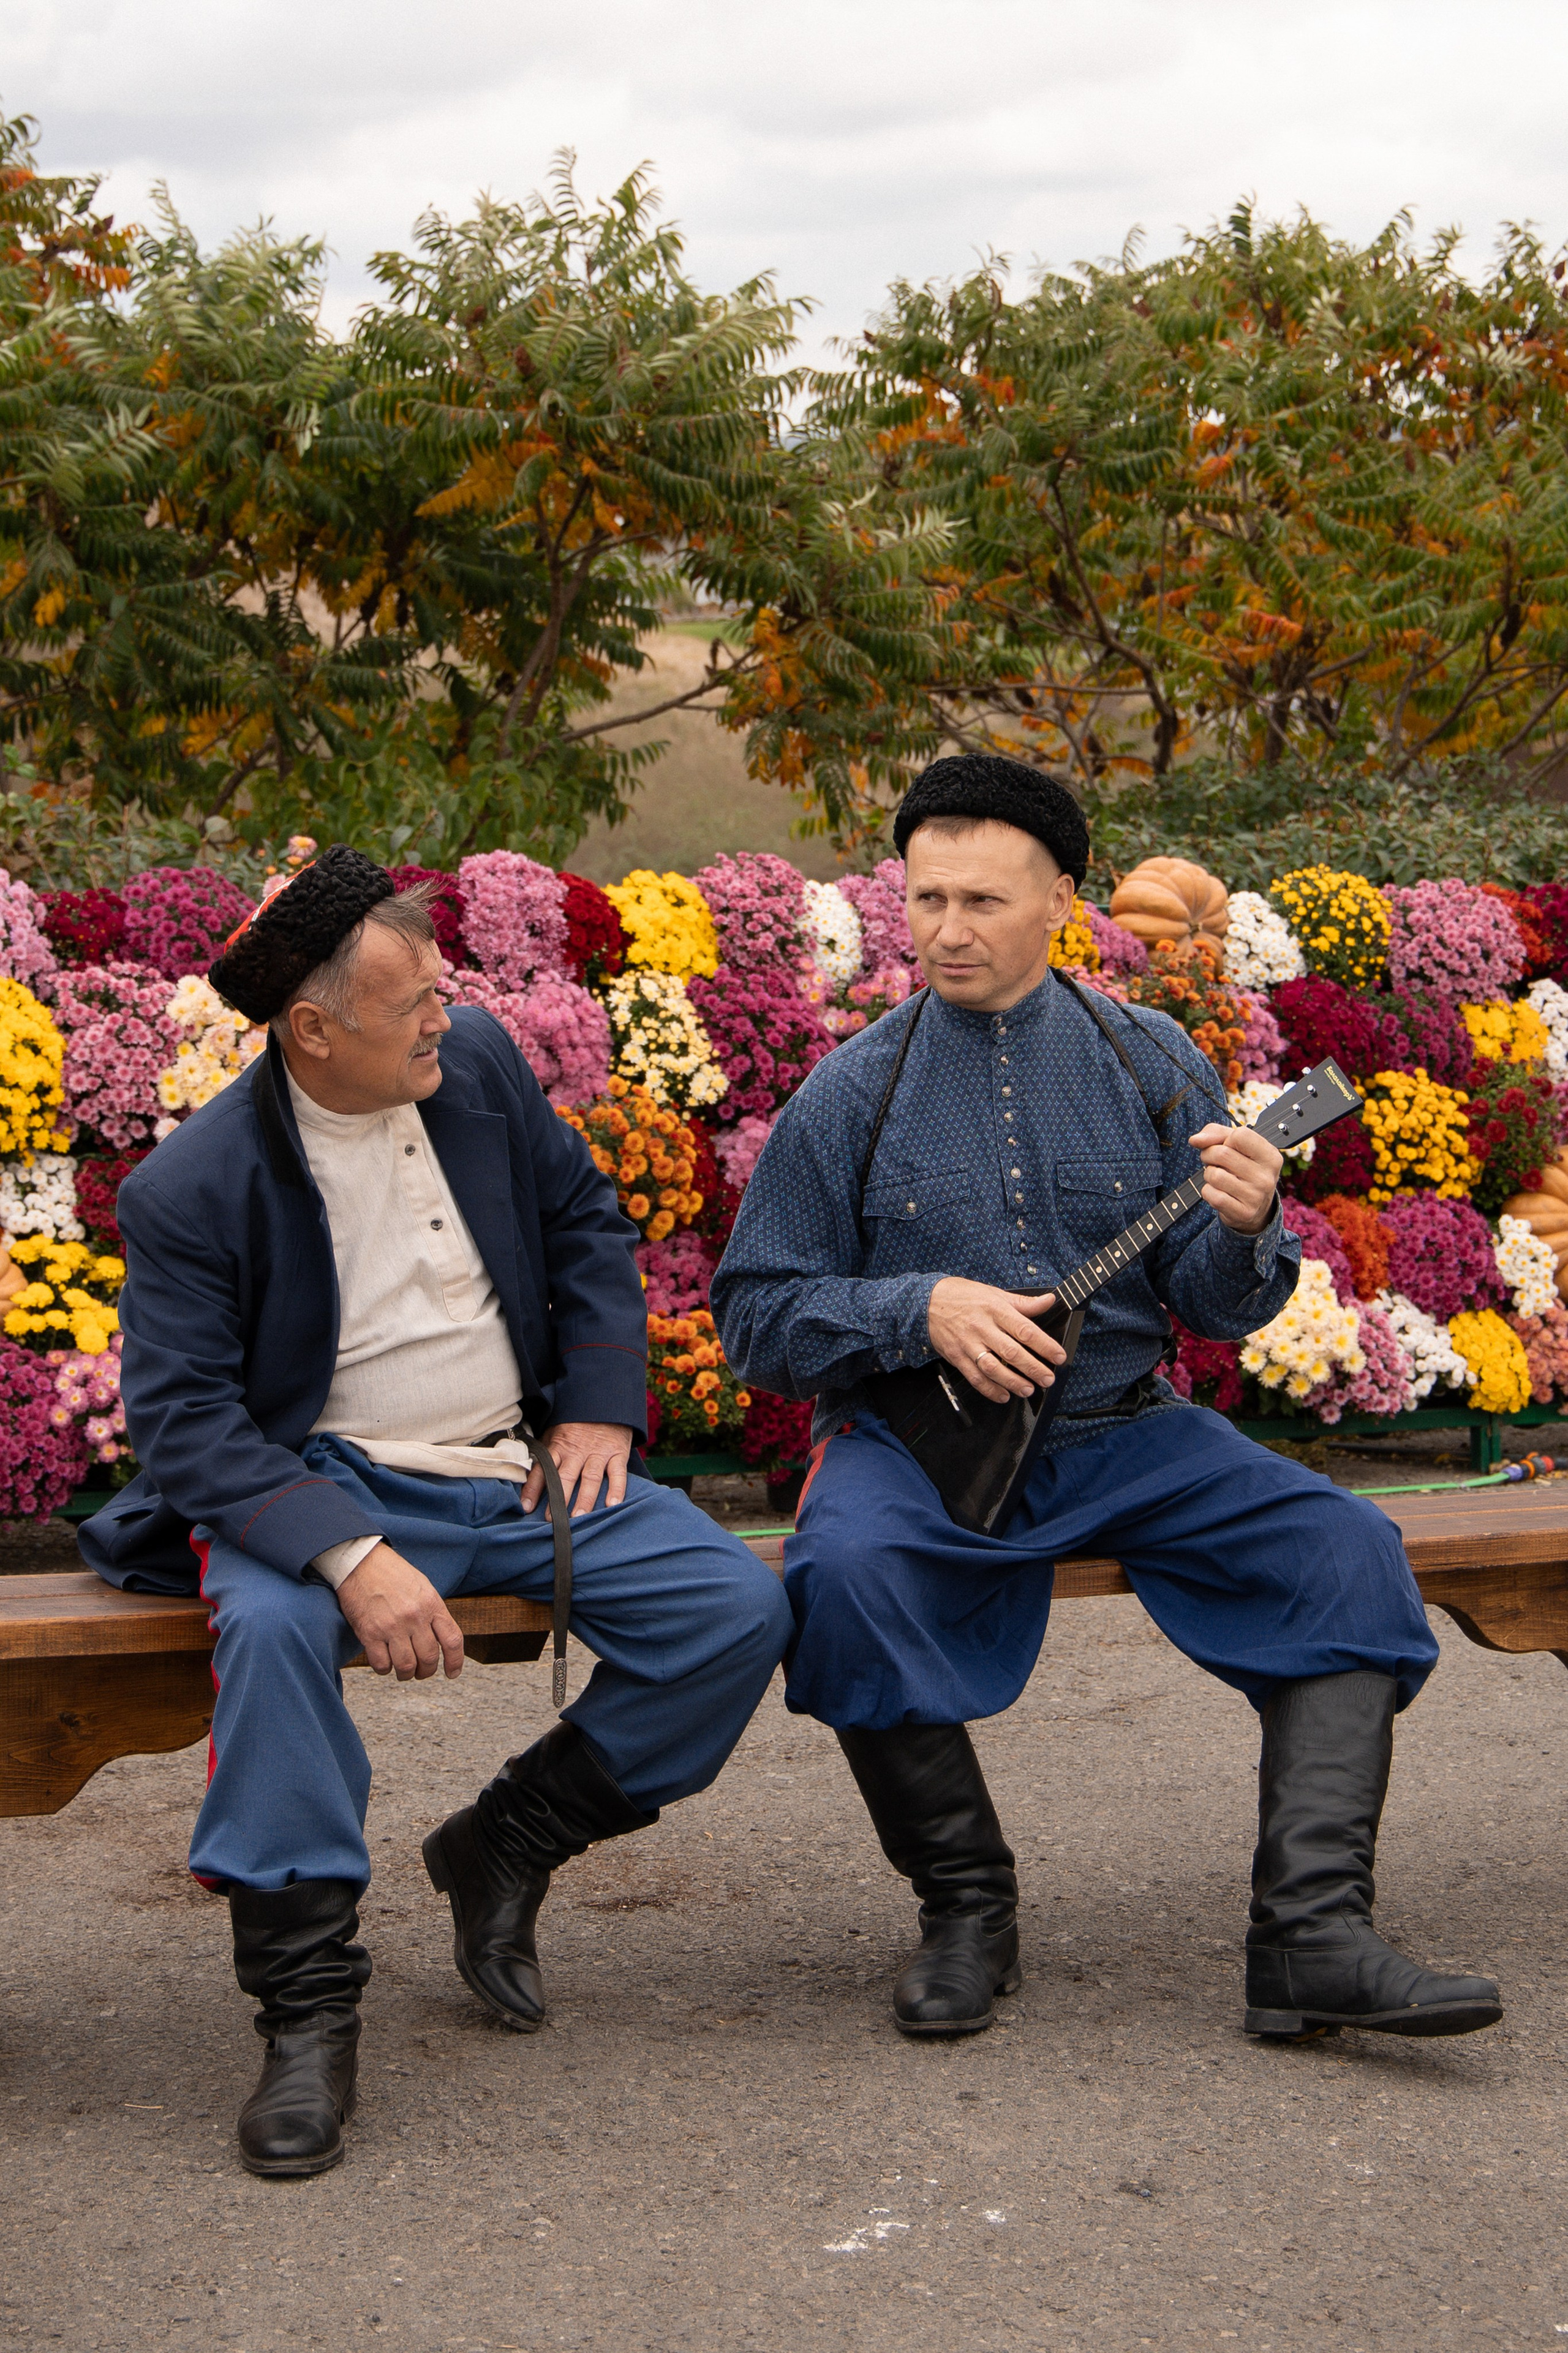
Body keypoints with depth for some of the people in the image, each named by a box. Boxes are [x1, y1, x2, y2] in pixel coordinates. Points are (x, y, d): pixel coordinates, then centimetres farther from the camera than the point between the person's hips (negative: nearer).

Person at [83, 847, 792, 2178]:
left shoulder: (480, 1065, 2)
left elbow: (587, 1221, 15)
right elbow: (186, 1421, -18)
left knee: (739, 1612, -14)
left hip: (519, 1472, 5)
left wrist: (598, 1409, 1)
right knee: (272, 1627, -38)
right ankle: (308, 2003, -26)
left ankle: (507, 1845, 4)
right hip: (328, 1484, -4)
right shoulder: (194, 1189, -13)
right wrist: (348, 1556, -33)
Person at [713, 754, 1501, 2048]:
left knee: (1349, 1551, -18)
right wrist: (921, 1309, -16)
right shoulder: (851, 1094, -1)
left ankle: (1313, 1935, -21)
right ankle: (966, 1905, -12)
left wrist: (1241, 1234, -19)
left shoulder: (1149, 1063, 4)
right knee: (845, 1573, -33)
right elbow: (756, 1314, 0)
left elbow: (1214, 1309, 5)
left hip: (1123, 1433, 2)